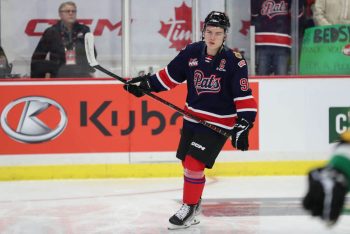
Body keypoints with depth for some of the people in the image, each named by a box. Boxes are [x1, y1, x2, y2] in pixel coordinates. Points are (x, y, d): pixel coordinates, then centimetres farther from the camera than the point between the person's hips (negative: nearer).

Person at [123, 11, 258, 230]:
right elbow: (171, 74, 8)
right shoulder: (191, 52, -4)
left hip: (219, 122, -5)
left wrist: (244, 123, -23)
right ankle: (192, 206, 31)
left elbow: (244, 96, -16)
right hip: (193, 118, 5)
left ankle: (189, 208, 4)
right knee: (188, 164, 12)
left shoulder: (234, 62, -16)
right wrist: (146, 83, 3)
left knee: (194, 164, -13)